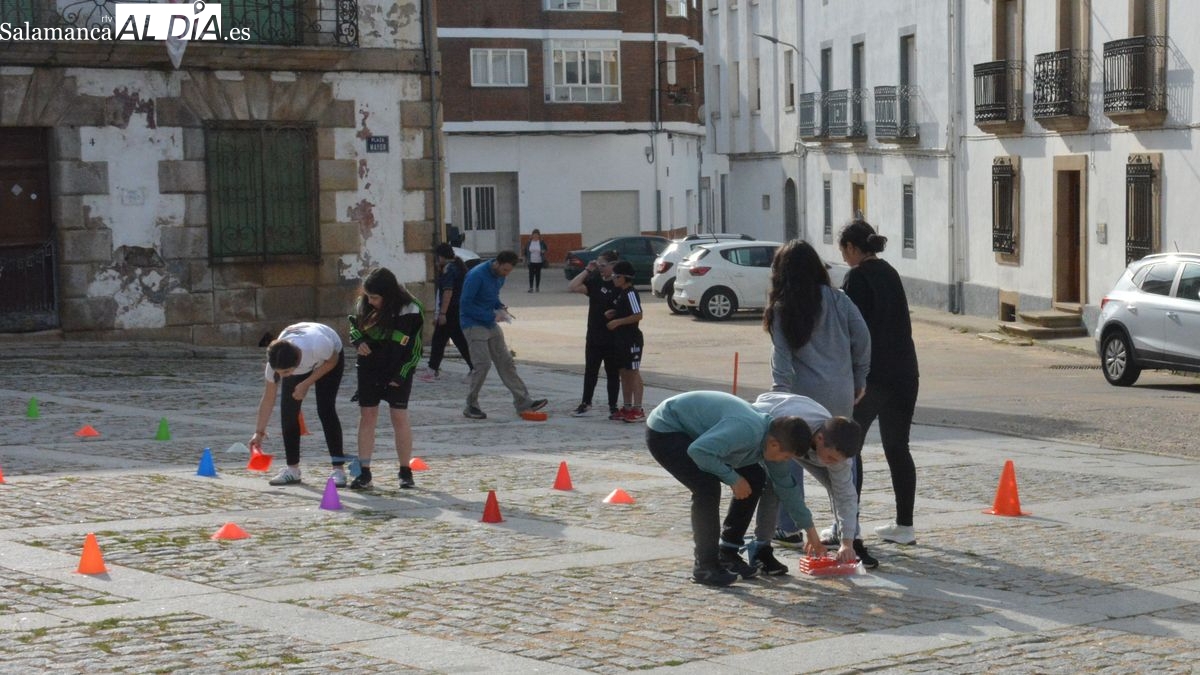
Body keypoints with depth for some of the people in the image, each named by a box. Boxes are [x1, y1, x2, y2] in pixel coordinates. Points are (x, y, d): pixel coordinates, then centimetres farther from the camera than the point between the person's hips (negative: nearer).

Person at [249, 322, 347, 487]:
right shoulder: (276, 362, -34)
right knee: (288, 410, -8)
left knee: (325, 410, -17)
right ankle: (292, 469, 5)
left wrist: (306, 384, -26)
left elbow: (332, 361, -22)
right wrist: (259, 432, -22)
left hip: (330, 357, -3)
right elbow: (268, 399, -21)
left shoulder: (319, 346, -47)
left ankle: (339, 470, -11)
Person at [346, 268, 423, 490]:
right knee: (367, 416, 2)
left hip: (397, 372, -4)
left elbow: (414, 347, -12)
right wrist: (358, 341, -8)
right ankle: (364, 473, 5)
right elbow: (354, 326, 14)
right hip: (369, 369, 4)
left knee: (400, 417, -3)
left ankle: (406, 472, 8)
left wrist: (400, 375, -15)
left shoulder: (410, 311, -16)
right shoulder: (365, 305, -2)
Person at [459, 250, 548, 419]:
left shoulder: (500, 276, 5)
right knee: (483, 364, -13)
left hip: (491, 325, 8)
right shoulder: (477, 276, -21)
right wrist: (492, 315, -20)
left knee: (506, 362, 5)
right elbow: (465, 304, -21)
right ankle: (471, 406, 1)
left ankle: (523, 402, 7)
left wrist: (501, 308, -2)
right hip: (473, 325, -8)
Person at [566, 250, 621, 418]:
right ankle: (586, 403, 26)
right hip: (594, 336, 4)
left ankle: (613, 407, 15)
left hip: (612, 339, -4)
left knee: (613, 373, 6)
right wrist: (587, 270, -7)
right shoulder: (595, 282, 4)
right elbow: (572, 287, -7)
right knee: (590, 371, 14)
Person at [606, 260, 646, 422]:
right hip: (620, 339, 10)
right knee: (624, 373, 13)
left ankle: (638, 409, -2)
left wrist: (617, 322, -20)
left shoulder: (631, 293, -16)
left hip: (632, 339, -10)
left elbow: (638, 315, -23)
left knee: (634, 373, -5)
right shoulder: (620, 293, 13)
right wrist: (611, 314, 5)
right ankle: (627, 407, 20)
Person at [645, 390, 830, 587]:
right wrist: (733, 478, -28)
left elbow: (786, 485, 9)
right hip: (664, 431, -10)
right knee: (708, 486, -28)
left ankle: (727, 554, 15)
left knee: (755, 478, 6)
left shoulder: (771, 438, -5)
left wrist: (811, 532, 15)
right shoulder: (747, 431, -35)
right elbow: (698, 451, -41)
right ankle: (705, 566, -13)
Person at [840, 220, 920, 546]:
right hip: (904, 373, 7)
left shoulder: (857, 277, -10)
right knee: (897, 448, 11)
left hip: (871, 375, -7)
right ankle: (904, 525, 12)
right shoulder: (890, 273, 14)